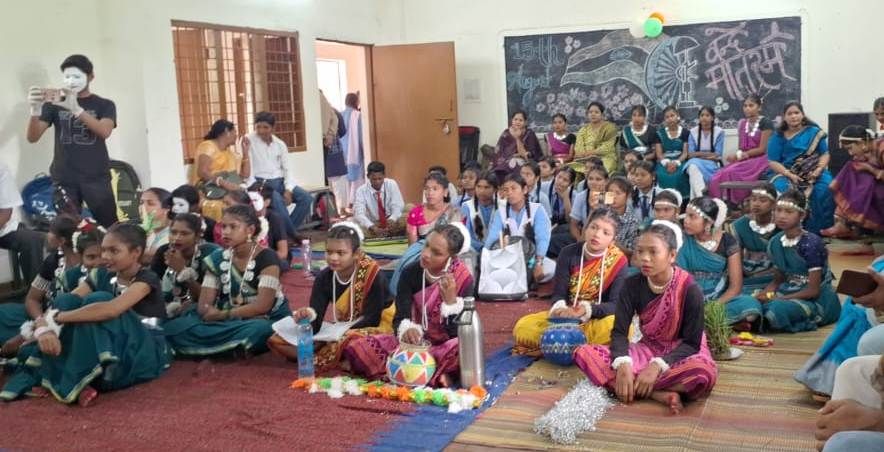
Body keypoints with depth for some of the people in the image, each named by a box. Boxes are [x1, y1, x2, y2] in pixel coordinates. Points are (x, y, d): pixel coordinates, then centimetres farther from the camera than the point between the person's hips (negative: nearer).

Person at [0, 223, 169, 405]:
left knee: (95, 301, -26)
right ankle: (38, 375, -15)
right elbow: (62, 306, -7)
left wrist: (56, 319, -30)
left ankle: (76, 382, -26)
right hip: (107, 349, 6)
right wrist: (45, 327, -30)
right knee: (66, 301, -12)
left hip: (144, 353, -6)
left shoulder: (146, 279, -15)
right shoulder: (101, 277, 5)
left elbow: (112, 309, -34)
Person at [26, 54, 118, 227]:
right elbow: (33, 138, 1)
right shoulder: (54, 105, 10)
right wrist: (35, 110, -19)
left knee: (110, 228, -3)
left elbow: (105, 132, -14)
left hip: (96, 178, -1)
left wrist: (76, 109, -28)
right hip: (64, 179, 1)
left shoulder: (104, 105, 6)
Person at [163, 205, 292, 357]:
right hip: (228, 322, 5)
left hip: (265, 320, -4)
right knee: (174, 328, -19)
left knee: (259, 330, -42)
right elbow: (203, 305, -1)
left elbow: (263, 305, -19)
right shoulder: (217, 259, 3)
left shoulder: (266, 258, -11)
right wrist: (211, 313, -23)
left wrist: (222, 315, -16)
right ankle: (240, 345, -18)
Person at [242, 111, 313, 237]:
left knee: (306, 198, -16)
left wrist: (288, 189, -7)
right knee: (278, 201, -35)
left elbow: (287, 169, 8)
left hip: (280, 182, 5)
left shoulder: (280, 144, 10)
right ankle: (293, 235, -19)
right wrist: (253, 189, -21)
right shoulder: (249, 140, -3)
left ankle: (287, 231, -10)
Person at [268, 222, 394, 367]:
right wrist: (309, 318, -36)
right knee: (277, 340, -8)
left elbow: (371, 320, -17)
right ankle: (343, 358, -17)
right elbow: (315, 327, -13)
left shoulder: (373, 275, -19)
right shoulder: (324, 278, -7)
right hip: (342, 331, 6)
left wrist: (341, 334, -25)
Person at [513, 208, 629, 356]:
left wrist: (587, 310, -33)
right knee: (522, 328, -21)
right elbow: (559, 294, -5)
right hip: (567, 317, 2)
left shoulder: (619, 261, -9)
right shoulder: (568, 253, -3)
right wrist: (560, 308, -30)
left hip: (598, 320, -2)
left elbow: (615, 304, -13)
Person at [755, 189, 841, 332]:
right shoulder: (775, 242, 3)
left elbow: (813, 290, -17)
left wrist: (777, 299, -19)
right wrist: (762, 295, -9)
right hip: (790, 294, 5)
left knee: (778, 309, -34)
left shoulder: (811, 243, -18)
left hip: (817, 300, -5)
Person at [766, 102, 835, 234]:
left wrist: (818, 170, -14)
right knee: (782, 189, -35)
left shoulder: (814, 132, 9)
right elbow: (772, 162, -2)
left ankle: (818, 228, -18)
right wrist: (790, 175, -18)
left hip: (812, 172, 1)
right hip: (784, 172, -1)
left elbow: (825, 154, 6)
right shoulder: (778, 137, 4)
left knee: (826, 187, -30)